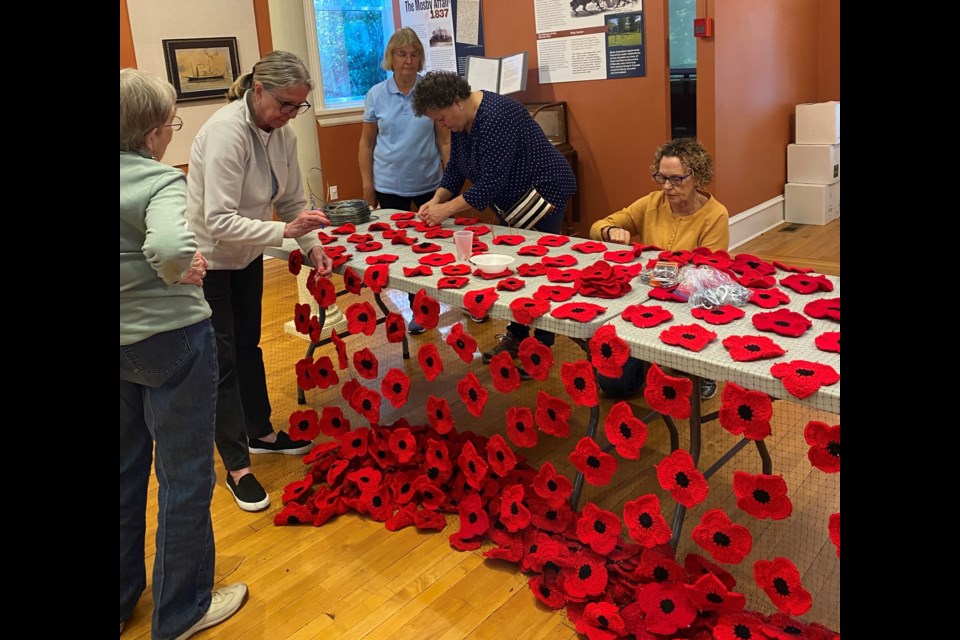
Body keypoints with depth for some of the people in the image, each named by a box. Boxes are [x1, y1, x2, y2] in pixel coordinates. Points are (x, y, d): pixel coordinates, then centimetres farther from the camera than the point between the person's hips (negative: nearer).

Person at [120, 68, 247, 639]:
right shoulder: (161, 181, -19)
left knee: (127, 471, 23)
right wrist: (180, 274, -17)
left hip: (122, 346, 8)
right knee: (186, 476, 9)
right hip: (169, 340, -7)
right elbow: (170, 246, -39)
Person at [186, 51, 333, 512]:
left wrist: (312, 244, -13)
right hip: (207, 260, -8)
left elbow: (292, 200, 2)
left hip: (246, 255, 8)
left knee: (248, 346, 20)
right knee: (222, 360, 0)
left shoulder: (281, 133, -5)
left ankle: (261, 433, 38)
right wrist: (285, 231, -39)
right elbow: (219, 221, -33)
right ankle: (237, 467, 12)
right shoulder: (226, 132, -28)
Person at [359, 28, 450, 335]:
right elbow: (366, 143, 6)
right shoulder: (376, 95, 1)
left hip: (429, 184, -1)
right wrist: (367, 184, 2)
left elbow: (444, 141, 1)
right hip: (390, 185, 1)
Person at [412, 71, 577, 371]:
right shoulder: (461, 120, 0)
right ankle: (516, 336, 23)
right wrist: (436, 200, -6)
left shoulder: (496, 118, -28)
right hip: (513, 199, 9)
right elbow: (455, 167, 8)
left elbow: (491, 183, -30)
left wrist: (448, 208, -25)